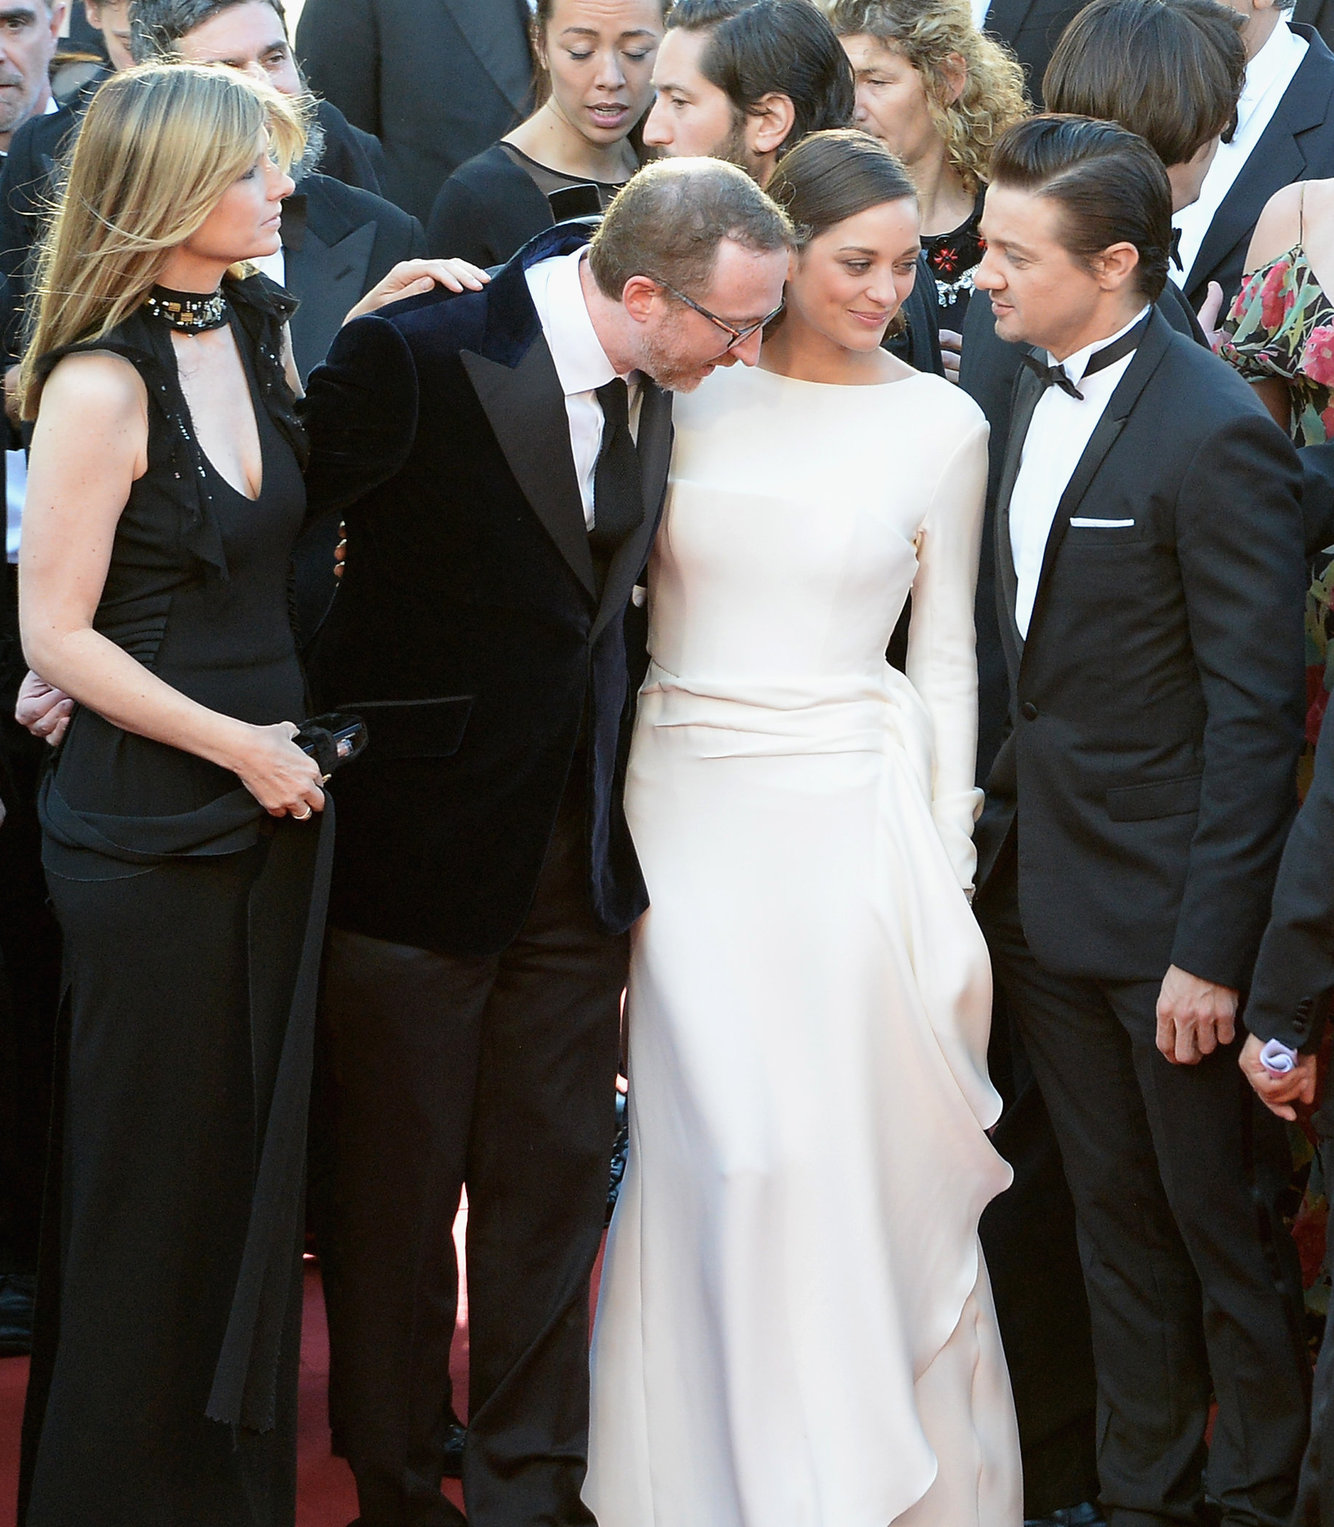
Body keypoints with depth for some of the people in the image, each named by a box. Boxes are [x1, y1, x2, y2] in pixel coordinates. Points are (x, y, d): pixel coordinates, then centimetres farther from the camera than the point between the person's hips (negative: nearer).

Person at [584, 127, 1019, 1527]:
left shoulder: (939, 425, 2)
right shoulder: (690, 398, 3)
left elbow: (944, 655, 6)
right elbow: (632, 608, 9)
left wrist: (949, 872, 3)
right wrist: (613, 830, 5)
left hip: (853, 812, -1)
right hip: (689, 811, 1)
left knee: (854, 1147, -2)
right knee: (727, 1149, -2)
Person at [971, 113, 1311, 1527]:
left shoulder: (1216, 435, -18)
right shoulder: (1034, 395, 6)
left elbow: (1255, 712, -18)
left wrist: (1213, 946, -19)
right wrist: (1004, 819, 3)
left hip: (1169, 908, -7)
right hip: (1046, 900, 7)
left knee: (1229, 1234, 8)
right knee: (1116, 1227, 17)